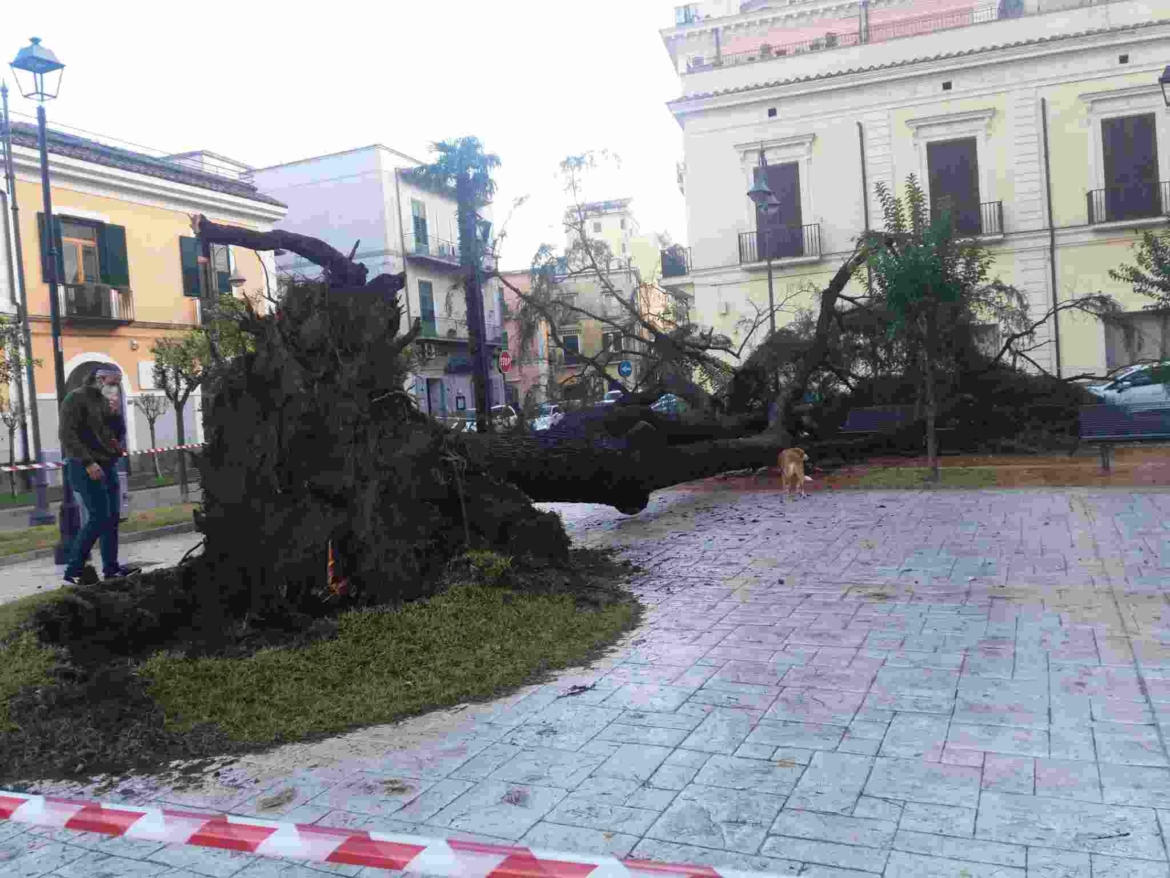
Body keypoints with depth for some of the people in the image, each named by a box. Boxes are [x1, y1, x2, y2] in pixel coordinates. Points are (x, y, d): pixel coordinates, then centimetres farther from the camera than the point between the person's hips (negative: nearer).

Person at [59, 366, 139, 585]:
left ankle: (111, 568, 12)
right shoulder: (76, 398, -8)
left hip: (108, 465, 8)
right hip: (86, 467, -8)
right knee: (99, 518, -12)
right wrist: (88, 462, -24)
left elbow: (117, 433, 21)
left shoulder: (104, 401, 16)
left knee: (112, 517, 6)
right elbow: (67, 434, -17)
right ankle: (72, 572, -6)